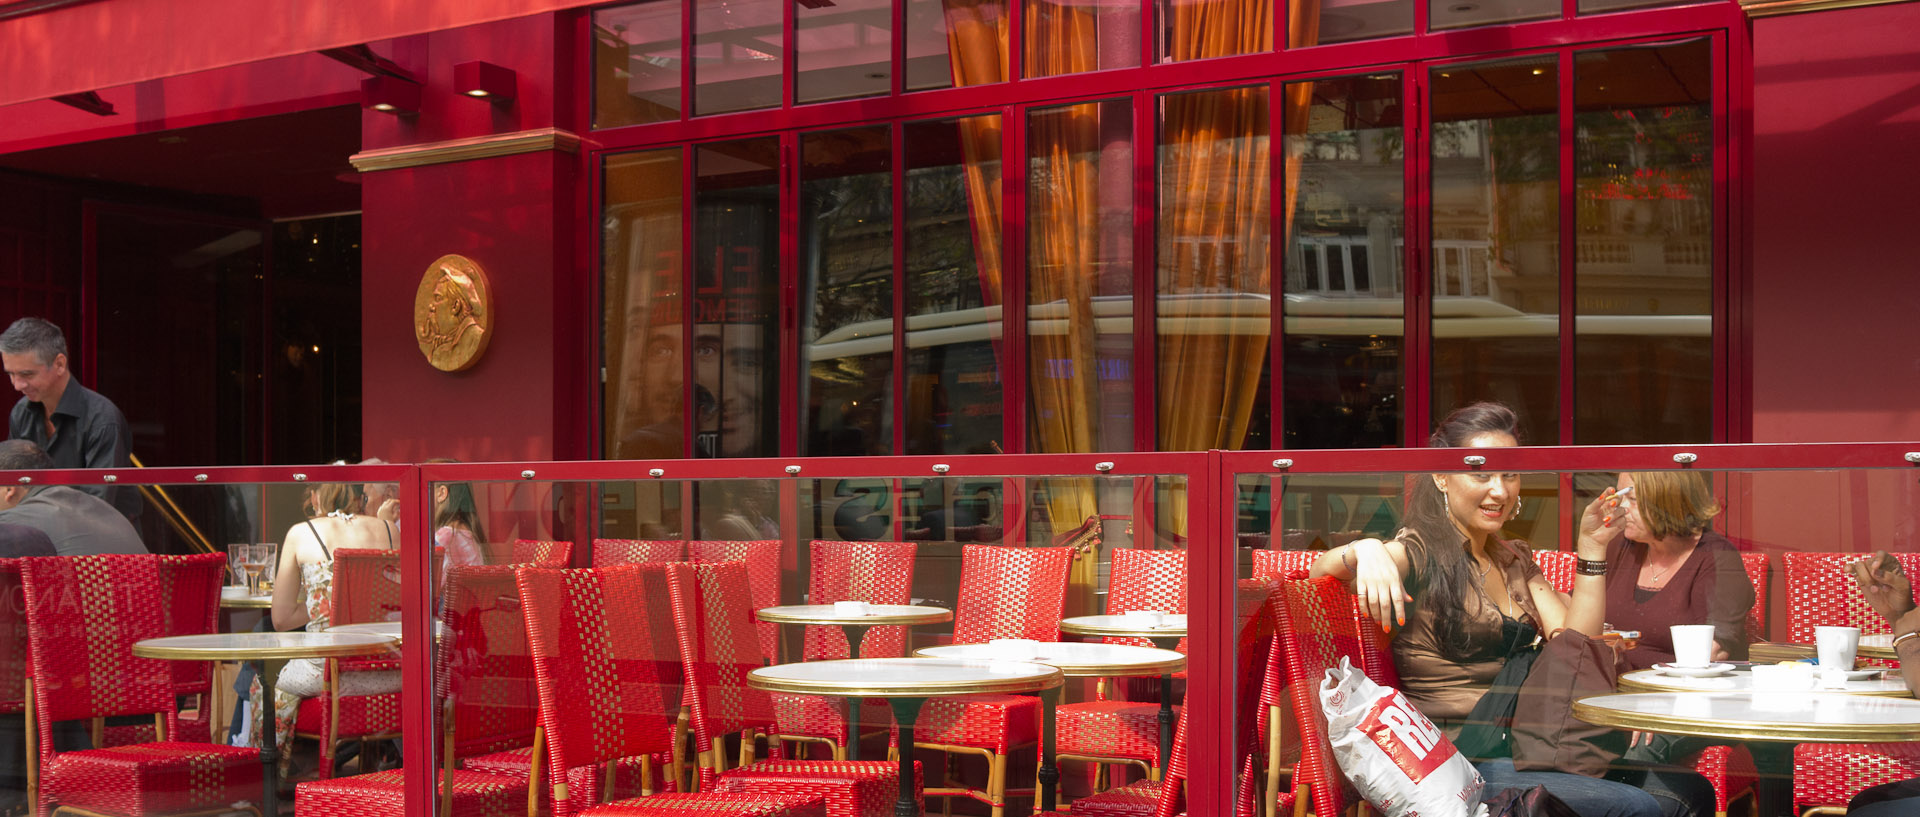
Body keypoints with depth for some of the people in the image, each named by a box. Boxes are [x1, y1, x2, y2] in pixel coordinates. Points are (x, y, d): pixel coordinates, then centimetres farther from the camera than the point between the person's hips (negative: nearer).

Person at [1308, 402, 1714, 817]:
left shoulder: (1514, 560, 18)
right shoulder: (1420, 553, -5)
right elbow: (1323, 569, -22)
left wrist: (1591, 546, 4)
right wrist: (1364, 550, -44)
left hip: (1528, 749, 8)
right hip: (1460, 764, -7)